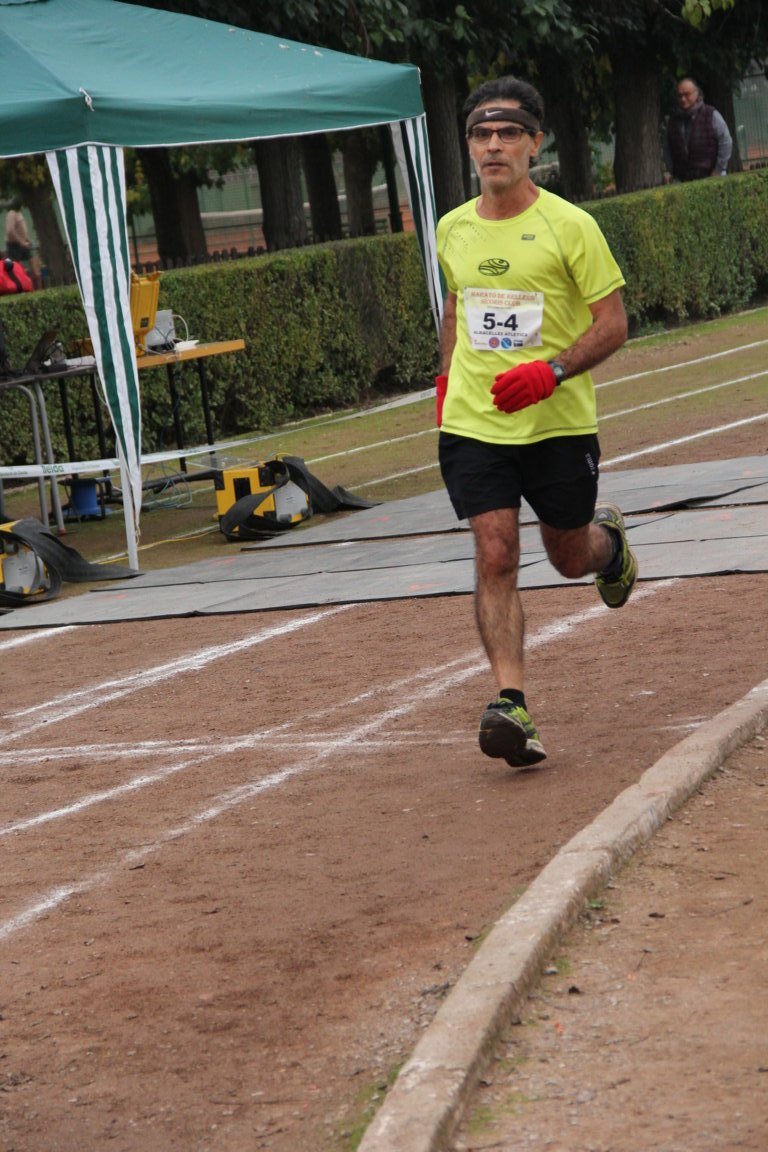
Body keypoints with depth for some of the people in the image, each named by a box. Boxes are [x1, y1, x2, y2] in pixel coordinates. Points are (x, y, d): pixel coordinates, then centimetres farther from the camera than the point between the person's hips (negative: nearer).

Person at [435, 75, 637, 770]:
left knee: (571, 558, 13)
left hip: (559, 424, -2)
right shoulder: (453, 230, 5)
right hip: (474, 423, 2)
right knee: (495, 558, -11)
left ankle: (610, 540, 50)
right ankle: (511, 705, -14)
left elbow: (613, 324, -8)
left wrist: (551, 372, -22)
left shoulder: (568, 225, -9)